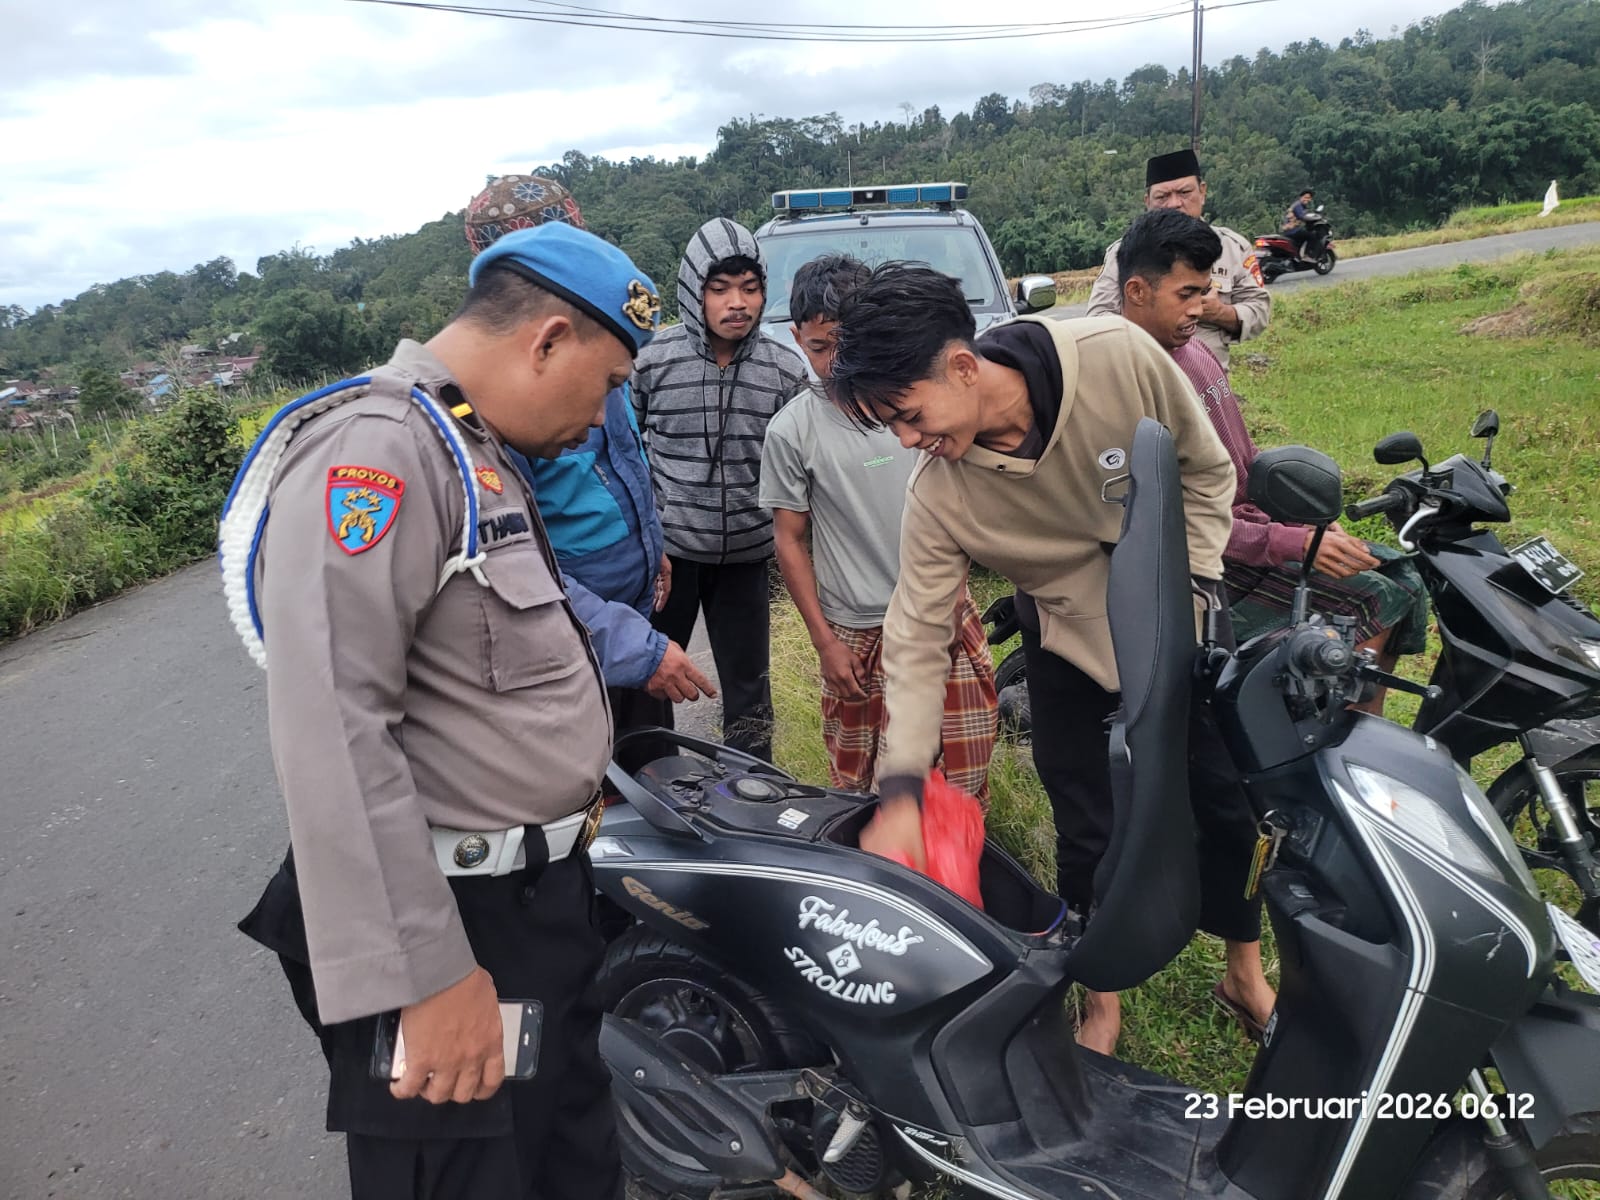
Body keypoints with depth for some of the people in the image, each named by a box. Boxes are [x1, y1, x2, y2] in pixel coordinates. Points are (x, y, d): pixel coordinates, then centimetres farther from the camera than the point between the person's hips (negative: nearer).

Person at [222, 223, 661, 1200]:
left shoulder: (479, 456, 13)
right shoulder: (374, 447, -21)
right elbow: (331, 734, -30)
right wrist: (425, 974, -29)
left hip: (549, 897, 10)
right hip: (462, 928, -9)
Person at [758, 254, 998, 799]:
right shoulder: (791, 429, -5)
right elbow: (791, 540, 1)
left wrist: (949, 593, 3)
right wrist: (824, 641, -2)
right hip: (858, 635, -1)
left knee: (965, 784, 5)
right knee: (863, 793, 4)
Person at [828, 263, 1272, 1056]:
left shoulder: (1119, 357, -28)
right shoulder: (937, 493, -25)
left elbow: (1206, 468, -10)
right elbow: (917, 636, -21)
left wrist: (1191, 582, -13)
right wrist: (900, 790, -27)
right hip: (1070, 644, 0)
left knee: (1223, 801, 13)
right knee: (1088, 833, 6)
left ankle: (1246, 970, 39)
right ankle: (1103, 1001, 32)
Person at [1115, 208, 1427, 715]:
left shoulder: (1193, 350, 11)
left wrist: (1309, 521, 5)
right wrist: (1294, 545, -27)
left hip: (1249, 519, 10)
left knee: (1402, 576, 7)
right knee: (1372, 601, -17)